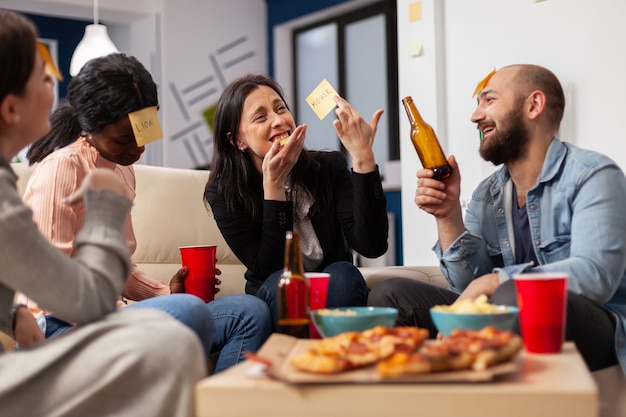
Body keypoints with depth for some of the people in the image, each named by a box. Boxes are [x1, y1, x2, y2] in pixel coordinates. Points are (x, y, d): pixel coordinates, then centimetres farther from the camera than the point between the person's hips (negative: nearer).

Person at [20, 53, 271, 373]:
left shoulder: (122, 170, 17)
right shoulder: (61, 169, -10)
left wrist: (165, 293, 5)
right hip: (60, 328, -9)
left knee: (251, 313, -4)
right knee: (189, 311, -35)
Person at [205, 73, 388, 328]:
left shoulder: (330, 167, -7)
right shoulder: (223, 192, -8)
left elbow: (372, 246, -21)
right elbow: (268, 270, -17)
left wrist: (363, 157, -29)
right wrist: (273, 184, -24)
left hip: (334, 295, 1)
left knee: (343, 274, -30)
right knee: (281, 283, -32)